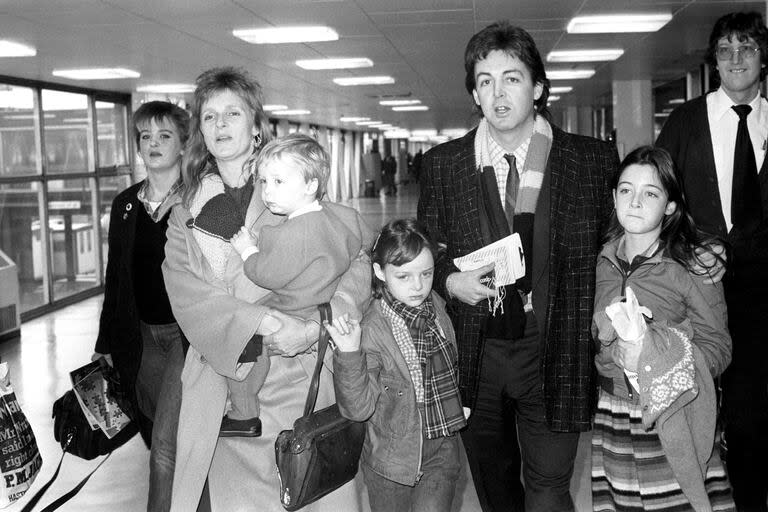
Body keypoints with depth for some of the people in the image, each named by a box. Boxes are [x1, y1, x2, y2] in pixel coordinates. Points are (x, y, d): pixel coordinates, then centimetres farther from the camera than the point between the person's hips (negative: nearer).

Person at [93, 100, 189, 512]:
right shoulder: (125, 204, 8)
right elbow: (115, 278, 13)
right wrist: (105, 345, 14)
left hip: (187, 334, -5)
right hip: (142, 335, 5)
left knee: (166, 445, -9)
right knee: (160, 436, 13)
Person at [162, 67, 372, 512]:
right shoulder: (186, 214, 10)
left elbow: (356, 266, -1)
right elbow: (188, 298, -5)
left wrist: (319, 324, -19)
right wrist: (263, 323, -21)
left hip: (299, 382, -1)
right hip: (223, 393, 1)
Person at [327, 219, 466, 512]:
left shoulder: (437, 308, -1)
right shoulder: (371, 331, -19)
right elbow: (359, 408, -23)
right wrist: (349, 354, -33)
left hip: (442, 453, 3)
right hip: (393, 458, -3)